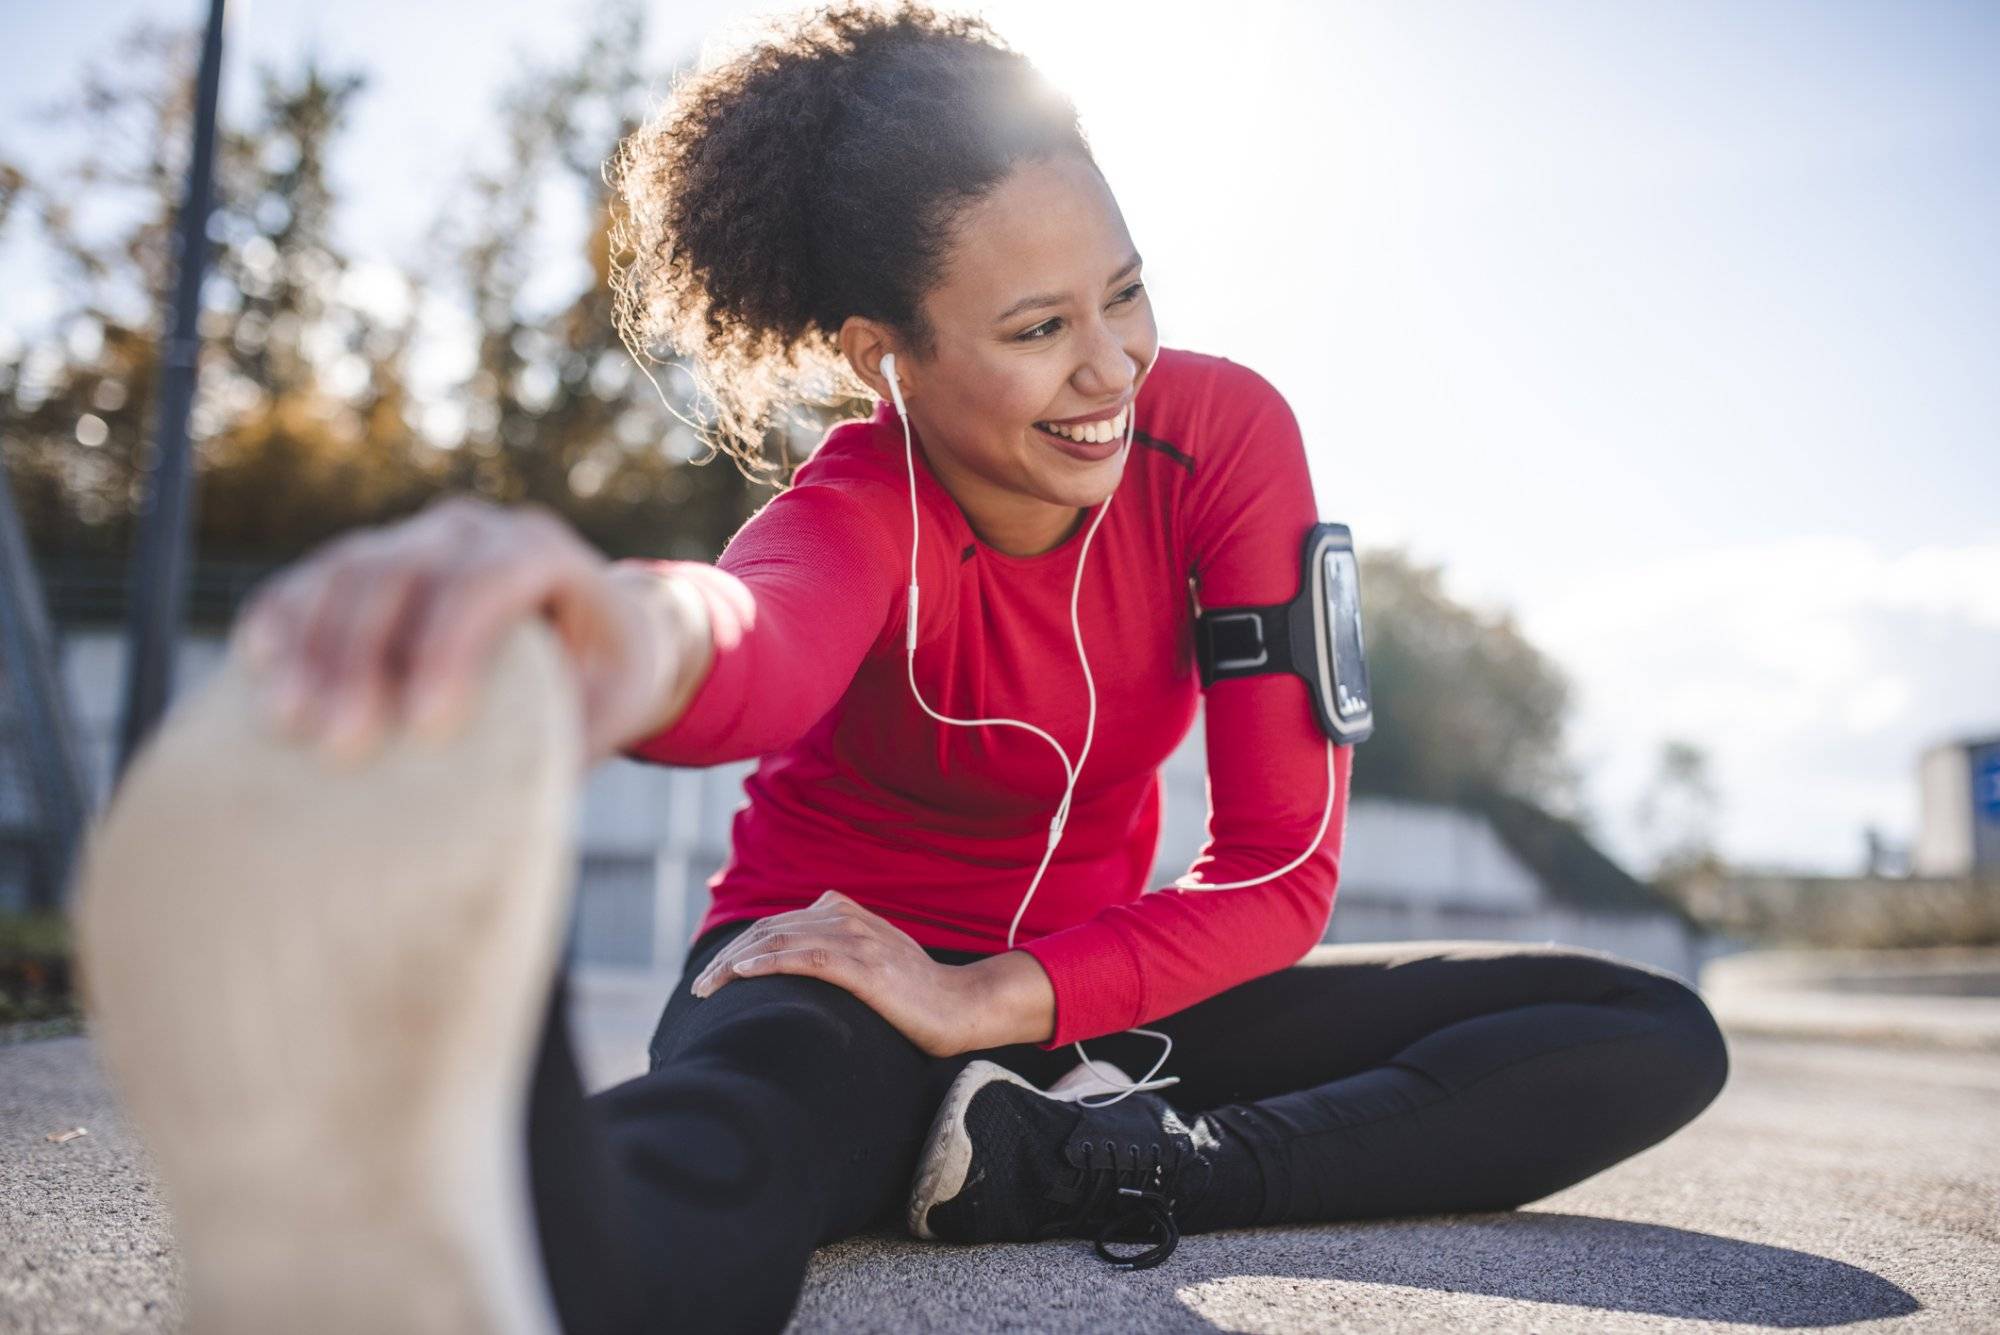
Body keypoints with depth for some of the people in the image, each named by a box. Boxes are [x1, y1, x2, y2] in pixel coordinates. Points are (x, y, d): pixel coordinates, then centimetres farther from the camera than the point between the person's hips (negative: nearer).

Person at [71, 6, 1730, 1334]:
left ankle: (1066, 1165, -28)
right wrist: (640, 631, -75)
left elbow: (1282, 867, -12)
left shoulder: (1222, 429, -12)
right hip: (833, 972, -5)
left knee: (1658, 1038, -13)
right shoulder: (863, 505, -20)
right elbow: (767, 644, -49)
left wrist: (994, 998, -24)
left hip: (1088, 986, 5)